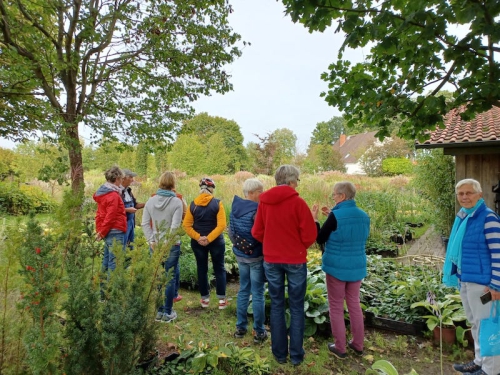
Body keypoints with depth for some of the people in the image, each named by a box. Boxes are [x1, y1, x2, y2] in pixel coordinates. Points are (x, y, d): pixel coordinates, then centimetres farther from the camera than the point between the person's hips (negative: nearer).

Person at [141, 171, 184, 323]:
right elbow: (175, 226, -18)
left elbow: (145, 223, -1)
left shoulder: (151, 201, 1)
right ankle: (168, 313, 17)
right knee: (169, 278, 7)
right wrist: (169, 242, -8)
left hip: (155, 245, 4)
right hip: (171, 245, -4)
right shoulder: (177, 201, -12)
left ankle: (159, 311, 25)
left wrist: (152, 241, 0)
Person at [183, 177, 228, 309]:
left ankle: (205, 299, 24)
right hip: (216, 241, -2)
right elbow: (221, 225, -18)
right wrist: (209, 238, -16)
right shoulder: (217, 203, -11)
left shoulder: (193, 204, -2)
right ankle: (222, 300, 14)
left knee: (202, 269, 15)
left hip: (197, 242, 2)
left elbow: (187, 225, -6)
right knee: (219, 269, 11)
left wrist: (198, 237, -10)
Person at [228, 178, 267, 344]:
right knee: (257, 294, 5)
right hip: (256, 257, -7)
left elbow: (230, 232, 11)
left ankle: (240, 327, 28)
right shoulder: (256, 210, -20)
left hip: (240, 255, 7)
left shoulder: (234, 208, 3)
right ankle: (259, 332, 17)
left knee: (243, 290, 18)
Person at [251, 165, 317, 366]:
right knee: (296, 308, 11)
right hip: (295, 260, -3)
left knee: (276, 306, 14)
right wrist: (299, 247, 8)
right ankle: (296, 355, 21)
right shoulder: (298, 202, -14)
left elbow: (257, 233, 2)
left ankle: (279, 353, 25)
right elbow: (309, 235, -12)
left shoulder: (264, 201, -2)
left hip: (271, 260, 3)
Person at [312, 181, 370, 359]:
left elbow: (320, 239, -10)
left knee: (336, 307, 8)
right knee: (354, 304, 18)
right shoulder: (364, 216, 1)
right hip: (357, 267, 6)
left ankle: (339, 348, 18)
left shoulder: (336, 216, -19)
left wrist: (315, 219, -2)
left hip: (336, 267, -6)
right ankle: (358, 344, 29)